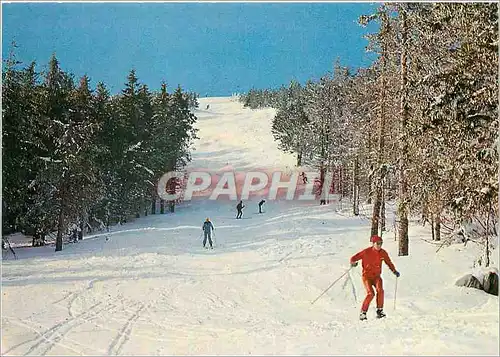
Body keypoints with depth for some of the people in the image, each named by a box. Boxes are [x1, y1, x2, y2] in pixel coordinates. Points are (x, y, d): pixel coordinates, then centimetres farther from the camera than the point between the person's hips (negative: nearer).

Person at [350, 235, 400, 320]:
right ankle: (363, 312, -6)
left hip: (376, 276, 3)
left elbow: (389, 262, 16)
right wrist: (353, 263, -28)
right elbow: (354, 258, -7)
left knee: (380, 290, -23)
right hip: (367, 276, -3)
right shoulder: (366, 252, -12)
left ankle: (379, 310, -9)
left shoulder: (383, 253, -1)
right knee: (370, 294, -20)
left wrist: (394, 271, 3)